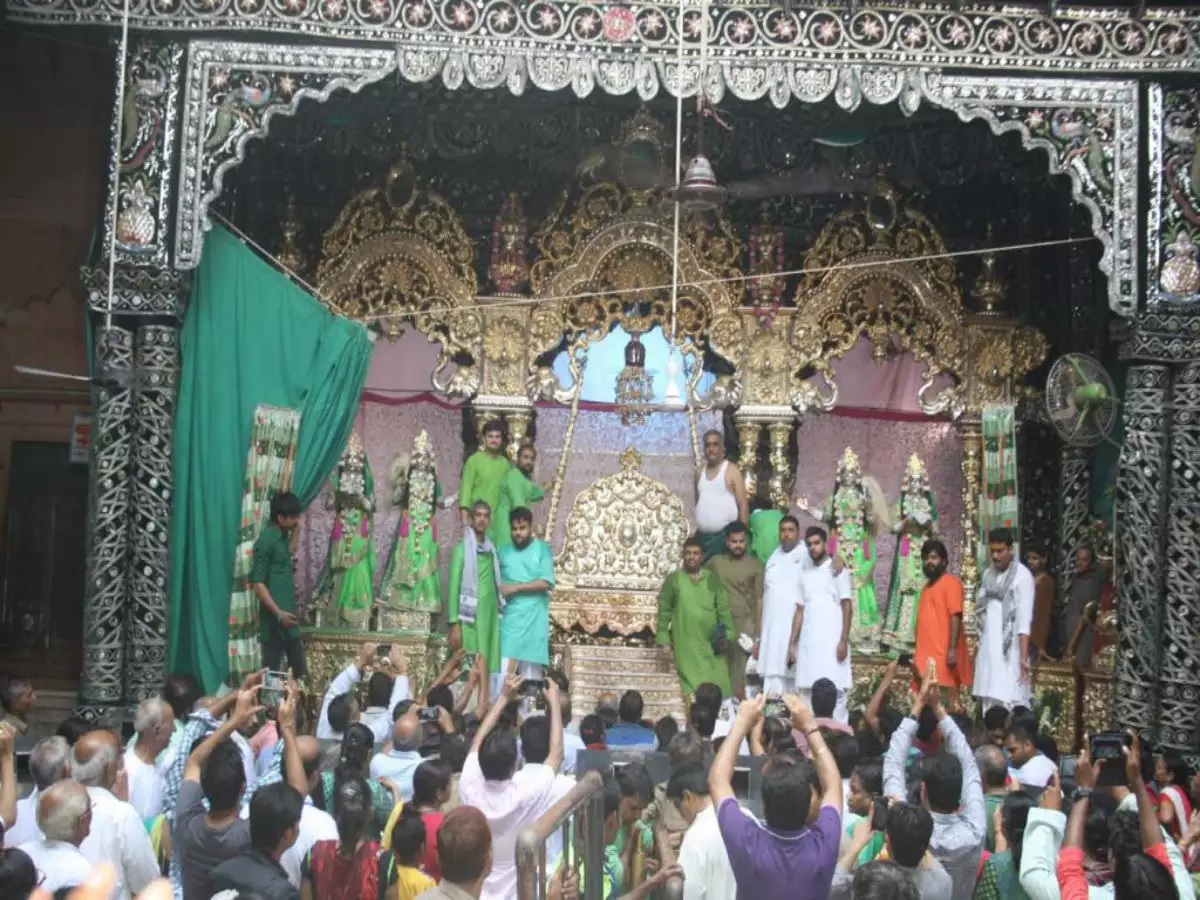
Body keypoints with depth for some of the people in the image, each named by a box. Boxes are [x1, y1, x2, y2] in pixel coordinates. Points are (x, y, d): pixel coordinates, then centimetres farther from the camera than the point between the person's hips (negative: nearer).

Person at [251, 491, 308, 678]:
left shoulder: (284, 538, 13)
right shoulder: (266, 540, -13)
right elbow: (257, 583, -17)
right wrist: (278, 612, -21)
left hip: (288, 616, 9)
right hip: (274, 619, -9)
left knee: (299, 669, 9)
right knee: (272, 669, -4)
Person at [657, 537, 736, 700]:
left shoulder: (712, 579, 7)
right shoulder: (673, 579, 2)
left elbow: (723, 608, 6)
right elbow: (664, 611, 2)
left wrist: (726, 634, -3)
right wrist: (664, 641, -3)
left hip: (711, 643, 2)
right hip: (686, 645, -2)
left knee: (717, 685, -1)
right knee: (692, 687, -4)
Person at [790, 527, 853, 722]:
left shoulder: (838, 570, 1)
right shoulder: (804, 574, 15)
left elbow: (847, 607, -4)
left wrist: (844, 641, -12)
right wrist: (792, 643, 9)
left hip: (832, 642, -5)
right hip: (808, 643, 5)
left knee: (835, 691, -7)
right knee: (806, 692, 3)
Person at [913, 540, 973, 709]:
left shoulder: (950, 582, -6)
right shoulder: (927, 585, 18)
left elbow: (956, 617, -14)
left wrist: (952, 650, -21)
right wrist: (917, 651, 18)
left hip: (944, 653, -8)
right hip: (927, 653, 8)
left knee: (950, 699, -7)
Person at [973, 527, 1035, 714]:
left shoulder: (1022, 575, -8)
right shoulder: (988, 574, 12)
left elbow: (1024, 619, -14)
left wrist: (1023, 657, -19)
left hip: (1010, 651, -6)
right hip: (988, 650, 6)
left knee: (1010, 703, -11)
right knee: (989, 702, 6)